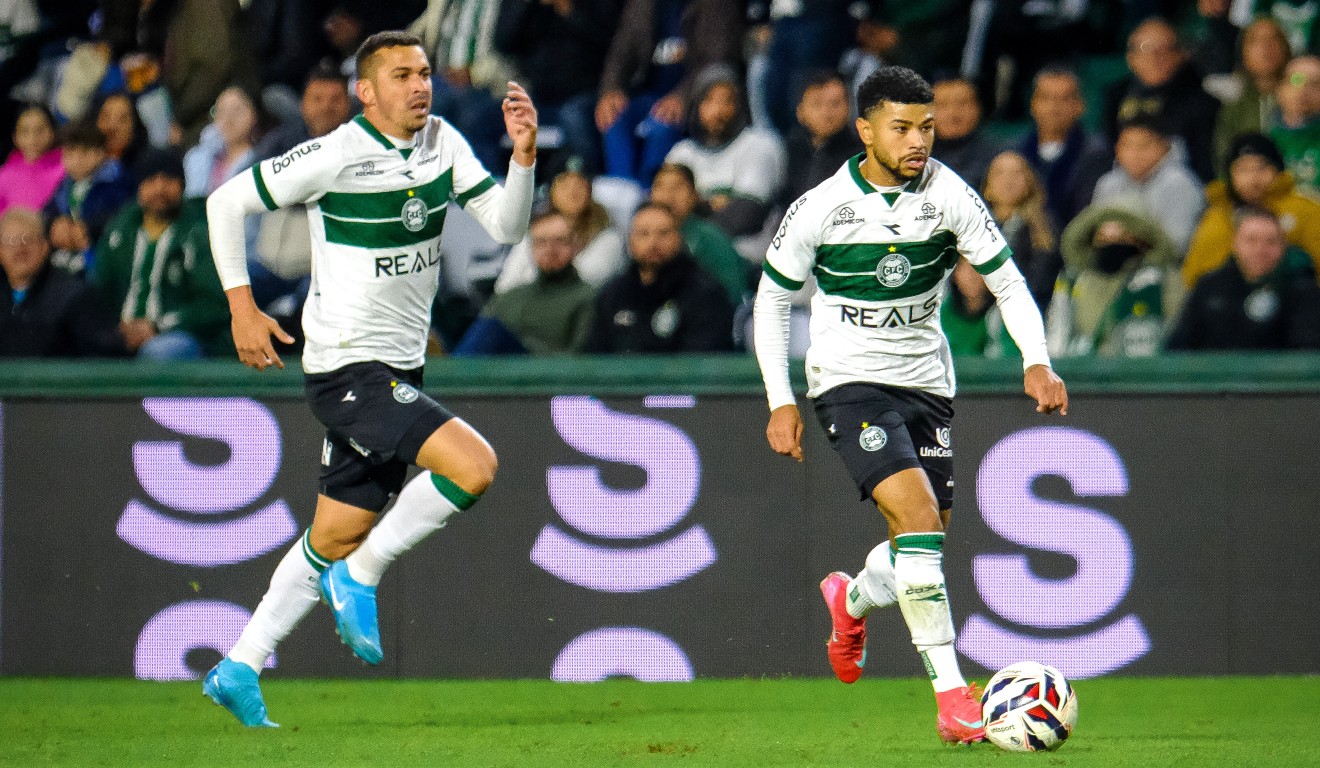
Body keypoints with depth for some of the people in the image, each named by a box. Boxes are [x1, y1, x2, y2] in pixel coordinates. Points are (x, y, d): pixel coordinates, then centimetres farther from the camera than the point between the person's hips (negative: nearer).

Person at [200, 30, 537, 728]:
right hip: (346, 365, -7)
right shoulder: (337, 157, -15)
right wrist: (242, 307, -10)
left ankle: (239, 670, 23)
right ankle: (361, 578, -6)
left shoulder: (443, 143, 4)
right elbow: (226, 202, -6)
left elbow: (504, 228, 2)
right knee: (474, 466, -23)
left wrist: (524, 155, -14)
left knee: (335, 540, 13)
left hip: (398, 371, 8)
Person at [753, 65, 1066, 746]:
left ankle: (851, 600, 44)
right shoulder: (820, 209, -11)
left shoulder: (949, 197, -7)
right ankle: (951, 693, -21)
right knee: (917, 514, -23)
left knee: (924, 547, 7)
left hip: (926, 382, 4)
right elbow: (771, 298, 1)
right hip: (849, 379, -4)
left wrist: (1036, 362, -17)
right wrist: (780, 401, -3)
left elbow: (1008, 282, -1)